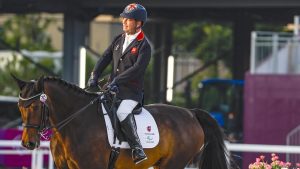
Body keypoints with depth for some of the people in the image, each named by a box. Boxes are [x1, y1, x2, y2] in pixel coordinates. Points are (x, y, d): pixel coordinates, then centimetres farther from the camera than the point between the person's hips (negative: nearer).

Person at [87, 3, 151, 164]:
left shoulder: (144, 46, -8)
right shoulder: (119, 39, 13)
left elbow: (137, 69, -20)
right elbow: (105, 58, 11)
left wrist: (117, 80, -26)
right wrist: (94, 76, -4)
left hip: (132, 92, -7)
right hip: (113, 89, 8)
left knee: (123, 112, -32)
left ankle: (137, 149, -25)